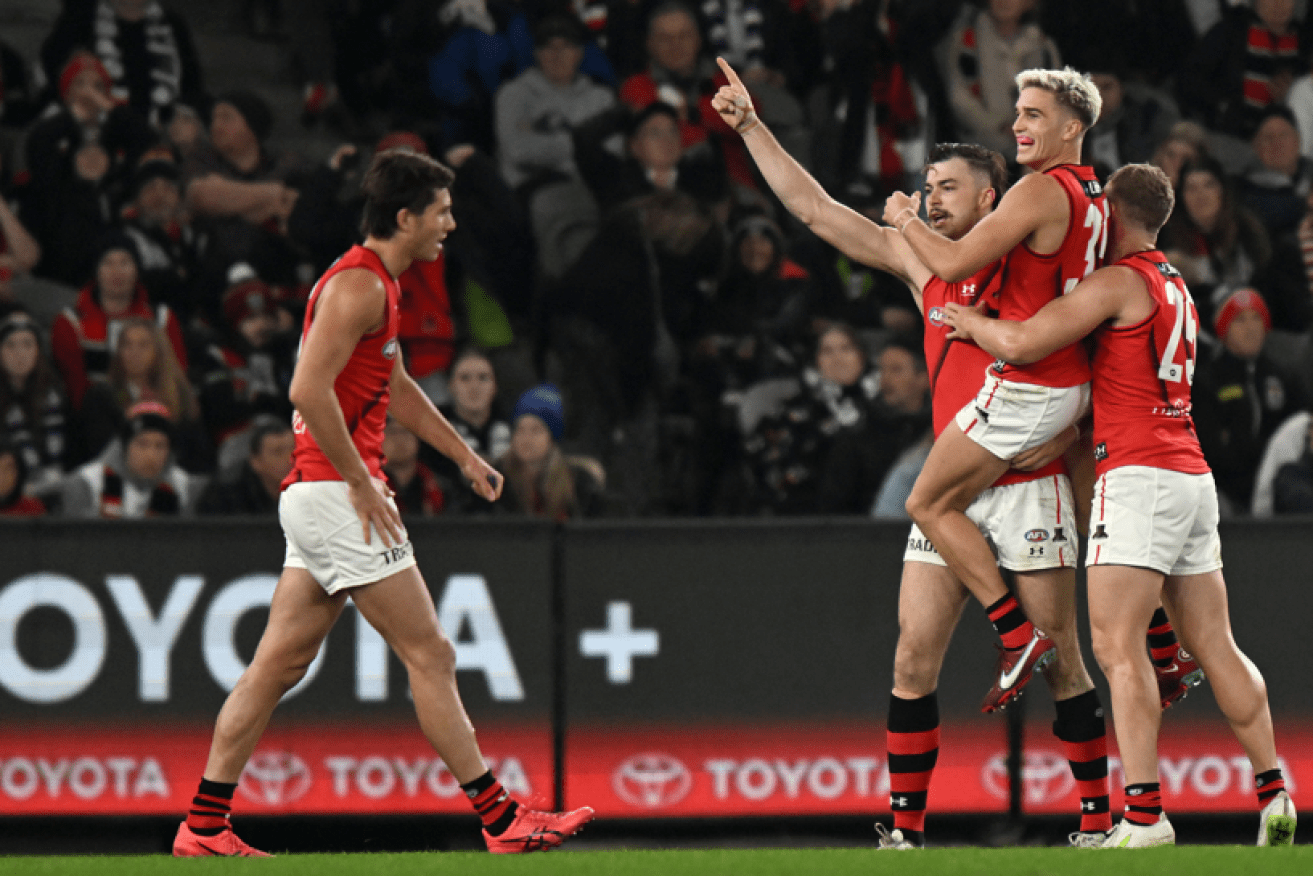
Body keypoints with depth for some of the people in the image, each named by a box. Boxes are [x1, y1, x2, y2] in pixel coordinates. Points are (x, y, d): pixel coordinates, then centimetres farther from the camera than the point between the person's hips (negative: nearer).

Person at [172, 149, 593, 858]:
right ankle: (501, 820, -1)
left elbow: (395, 387, 32)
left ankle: (203, 827, 8)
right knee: (430, 656, -5)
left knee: (278, 664, 8)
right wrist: (362, 483, -19)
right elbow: (308, 391, -23)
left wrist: (465, 456, 31)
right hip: (335, 495, -10)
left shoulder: (375, 283, 18)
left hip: (318, 498, 10)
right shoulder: (358, 285, -14)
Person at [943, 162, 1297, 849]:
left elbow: (1022, 343, -14)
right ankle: (1273, 795, 8)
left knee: (1117, 643, -12)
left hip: (1138, 475, -9)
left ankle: (1144, 816, -21)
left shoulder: (1119, 283, -8)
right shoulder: (1175, 287, 21)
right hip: (1192, 477, 9)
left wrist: (972, 323, 6)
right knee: (1213, 644, 11)